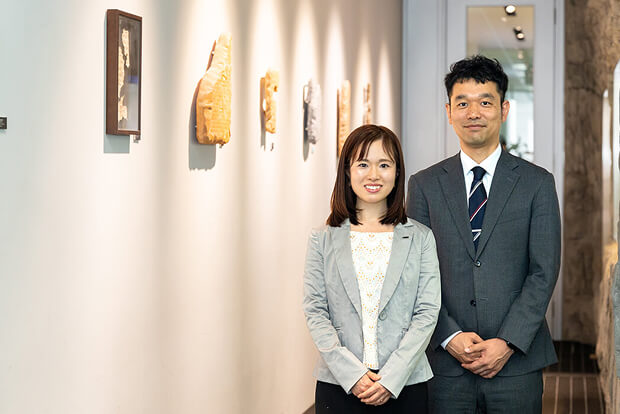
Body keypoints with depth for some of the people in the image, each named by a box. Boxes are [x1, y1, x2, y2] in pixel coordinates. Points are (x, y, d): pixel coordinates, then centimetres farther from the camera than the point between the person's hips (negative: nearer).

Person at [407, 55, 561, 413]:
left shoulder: (537, 183, 4)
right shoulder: (424, 185, 7)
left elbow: (544, 271, -2)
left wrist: (508, 343, -11)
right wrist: (450, 338, -10)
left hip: (516, 363, 0)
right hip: (446, 362, 1)